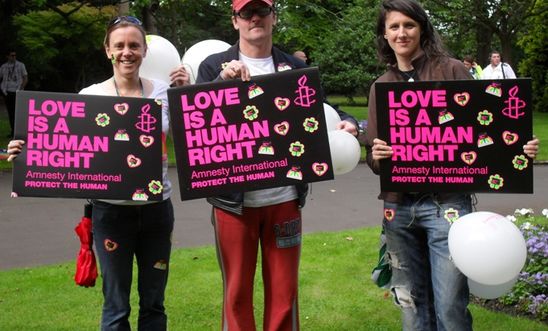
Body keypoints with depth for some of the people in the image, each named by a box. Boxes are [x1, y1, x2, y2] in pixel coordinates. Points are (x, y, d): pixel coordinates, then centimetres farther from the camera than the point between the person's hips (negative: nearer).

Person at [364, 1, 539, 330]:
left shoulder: (452, 71, 1)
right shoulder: (380, 86, 12)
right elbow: (373, 155, 12)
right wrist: (376, 154, -12)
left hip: (446, 202, -3)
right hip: (398, 206, 4)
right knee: (412, 304, 10)